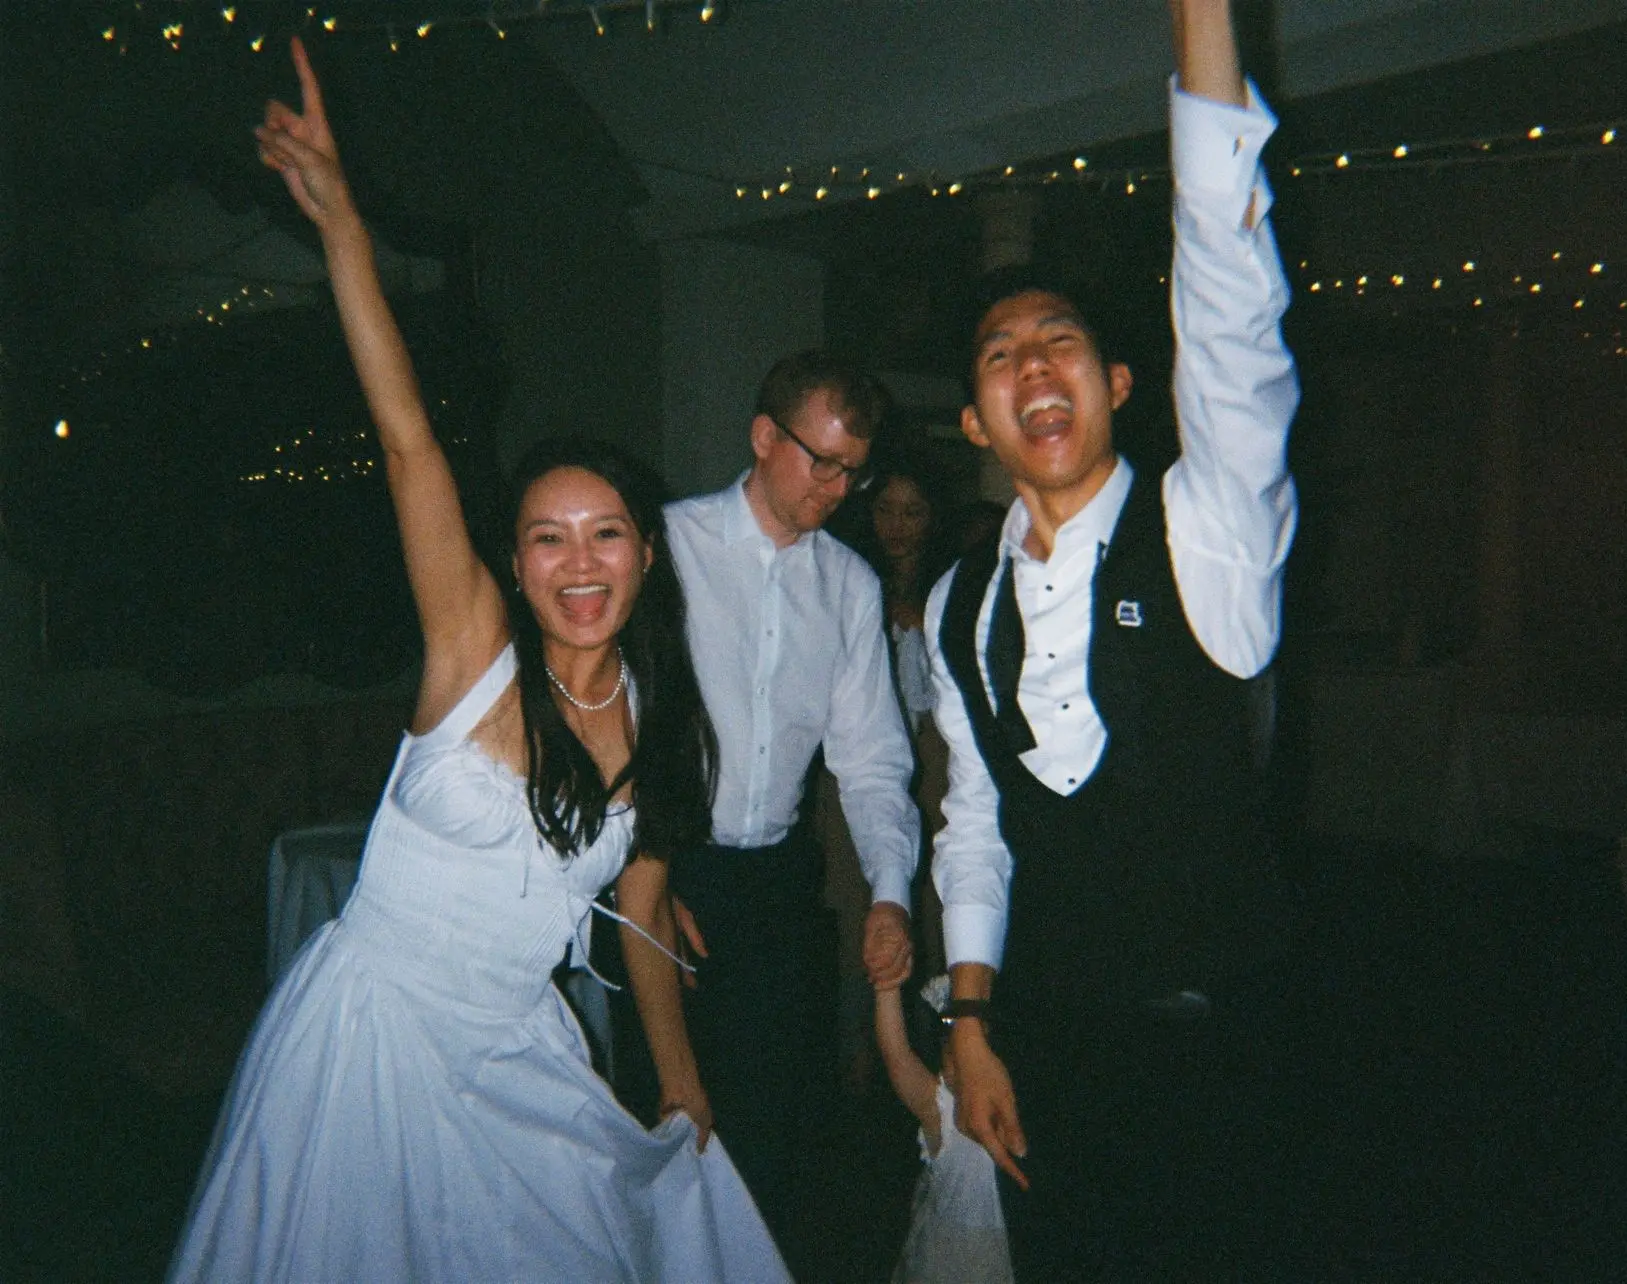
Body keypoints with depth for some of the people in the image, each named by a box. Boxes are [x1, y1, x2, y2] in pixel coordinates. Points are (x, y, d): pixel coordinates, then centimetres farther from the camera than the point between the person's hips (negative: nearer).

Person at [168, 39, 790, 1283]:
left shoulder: (660, 720, -2)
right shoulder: (476, 650, -14)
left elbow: (642, 916, 7)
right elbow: (408, 439, -25)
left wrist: (688, 1095, 12)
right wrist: (340, 220, -32)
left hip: (516, 1053, 4)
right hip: (374, 1030, -4)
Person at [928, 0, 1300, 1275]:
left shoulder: (1204, 535, -10)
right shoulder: (962, 603, 2)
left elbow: (1231, 311, -24)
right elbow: (974, 819, 8)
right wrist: (971, 1021, 4)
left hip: (1198, 1028, -3)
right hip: (1039, 1027, 4)